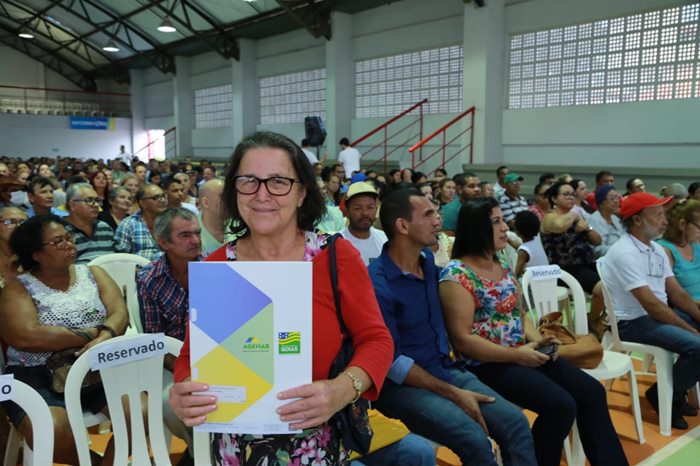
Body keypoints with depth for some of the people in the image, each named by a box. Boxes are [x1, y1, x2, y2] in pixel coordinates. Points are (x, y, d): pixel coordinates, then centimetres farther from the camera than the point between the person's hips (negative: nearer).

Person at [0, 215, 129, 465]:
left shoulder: (93, 274, 12)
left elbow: (120, 314, 1)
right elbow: (25, 337, -15)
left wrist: (105, 339, -22)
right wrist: (91, 334, -12)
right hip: (37, 375, -2)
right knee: (52, 431, -32)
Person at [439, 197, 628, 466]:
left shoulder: (503, 266, 11)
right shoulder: (456, 276, -16)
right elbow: (462, 340, -20)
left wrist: (535, 339, -3)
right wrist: (516, 354, -19)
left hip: (523, 353, 8)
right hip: (488, 365, -8)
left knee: (592, 392, -1)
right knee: (561, 405, -21)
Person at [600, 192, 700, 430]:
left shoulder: (657, 249, 9)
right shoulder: (624, 252, -20)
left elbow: (677, 293, 8)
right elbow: (651, 304, -23)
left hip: (659, 313, 10)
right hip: (632, 321, -10)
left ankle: (676, 391, 17)